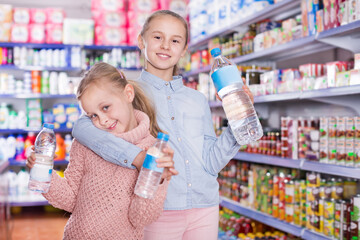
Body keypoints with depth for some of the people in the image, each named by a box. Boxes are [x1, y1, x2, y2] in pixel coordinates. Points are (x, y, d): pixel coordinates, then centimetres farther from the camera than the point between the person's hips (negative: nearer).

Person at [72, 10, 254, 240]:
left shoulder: (198, 100, 11)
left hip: (205, 210, 4)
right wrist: (136, 156, -31)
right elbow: (82, 126, -20)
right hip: (159, 211, -4)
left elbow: (211, 162, 7)